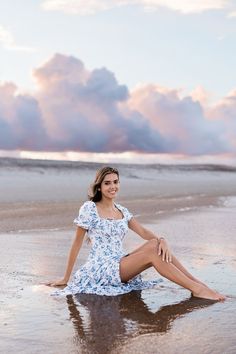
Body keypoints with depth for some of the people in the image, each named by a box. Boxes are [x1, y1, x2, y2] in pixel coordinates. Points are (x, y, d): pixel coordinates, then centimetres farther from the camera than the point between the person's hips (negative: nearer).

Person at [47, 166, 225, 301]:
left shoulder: (122, 211, 13)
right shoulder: (89, 208, -6)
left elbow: (143, 232, 2)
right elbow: (77, 243, -3)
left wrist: (162, 240, -20)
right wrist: (66, 278, 0)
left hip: (120, 264, 6)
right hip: (101, 269, -6)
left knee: (156, 244, -19)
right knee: (152, 251, -25)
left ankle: (199, 283, -20)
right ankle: (196, 289, -26)